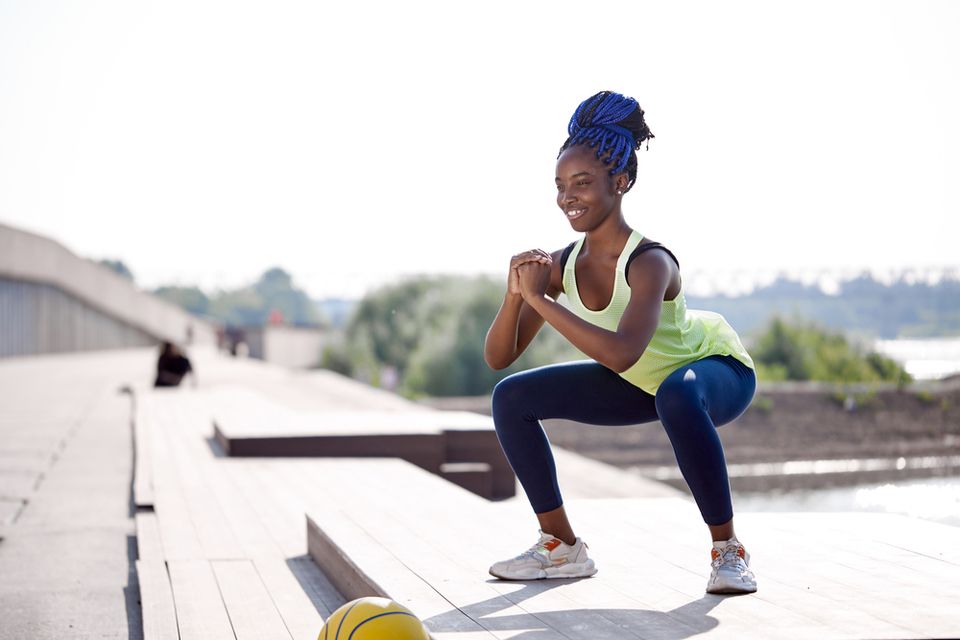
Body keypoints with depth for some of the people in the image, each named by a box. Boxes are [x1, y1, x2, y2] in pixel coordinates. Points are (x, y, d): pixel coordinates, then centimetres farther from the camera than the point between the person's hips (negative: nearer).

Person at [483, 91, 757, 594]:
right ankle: (563, 549, 8)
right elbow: (499, 357, -12)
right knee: (511, 398, -2)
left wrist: (539, 297, -45)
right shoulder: (562, 264, -15)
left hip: (717, 370, -7)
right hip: (642, 385, 7)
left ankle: (728, 551, -23)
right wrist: (515, 295, -31)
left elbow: (621, 354, -50)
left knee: (677, 396, -43)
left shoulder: (649, 263, -34)